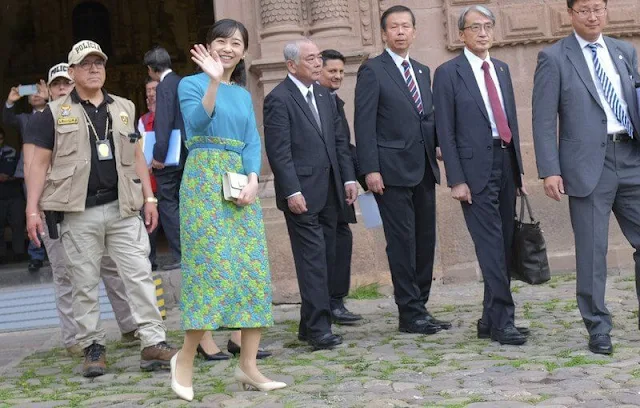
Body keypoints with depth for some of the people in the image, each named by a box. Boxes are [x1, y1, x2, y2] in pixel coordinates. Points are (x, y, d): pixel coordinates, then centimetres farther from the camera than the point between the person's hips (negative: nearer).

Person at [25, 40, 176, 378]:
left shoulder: (123, 108, 14)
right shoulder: (54, 113, 4)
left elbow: (136, 157, 17)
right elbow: (40, 163, 3)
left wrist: (149, 199, 11)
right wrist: (32, 209, -5)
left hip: (124, 209, 2)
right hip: (79, 213, -2)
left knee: (139, 275, -3)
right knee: (84, 283, 4)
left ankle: (152, 343, -2)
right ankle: (93, 347, 14)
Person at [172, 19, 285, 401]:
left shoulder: (244, 95, 18)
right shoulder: (192, 83, 3)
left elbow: (253, 142, 10)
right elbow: (198, 123, -15)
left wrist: (252, 180, -7)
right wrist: (214, 80, -26)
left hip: (242, 183, 6)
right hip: (204, 180, -6)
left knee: (254, 270, -1)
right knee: (213, 267, -11)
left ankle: (249, 365, 2)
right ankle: (186, 357, 3)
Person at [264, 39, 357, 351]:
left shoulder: (323, 94, 16)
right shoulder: (279, 99, -8)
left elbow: (339, 139, 18)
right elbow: (278, 151, -13)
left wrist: (348, 177, 10)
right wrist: (292, 191, -18)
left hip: (329, 193, 8)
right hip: (302, 194, -8)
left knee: (325, 259, 10)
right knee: (312, 260, -9)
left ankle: (310, 325, 18)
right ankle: (319, 329, -6)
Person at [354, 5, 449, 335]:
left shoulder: (422, 71, 18)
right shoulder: (372, 71, -2)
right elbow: (364, 123, -8)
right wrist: (370, 169, -16)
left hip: (424, 169, 7)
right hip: (392, 170, -7)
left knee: (425, 240, 8)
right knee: (402, 242, -4)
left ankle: (420, 307, 17)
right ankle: (410, 314, 2)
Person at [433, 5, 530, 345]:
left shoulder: (501, 69, 16)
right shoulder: (448, 73, -3)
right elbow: (445, 131, -6)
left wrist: (518, 169, 14)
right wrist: (456, 180, -11)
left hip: (506, 164, 7)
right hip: (476, 168, -6)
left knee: (505, 245, 8)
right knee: (491, 246, -9)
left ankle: (490, 320, 17)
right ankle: (502, 321, -5)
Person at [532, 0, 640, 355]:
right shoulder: (553, 58, 1)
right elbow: (544, 121, -3)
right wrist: (549, 171, -11)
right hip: (589, 163, -4)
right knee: (592, 250, 1)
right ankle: (598, 329, 12)